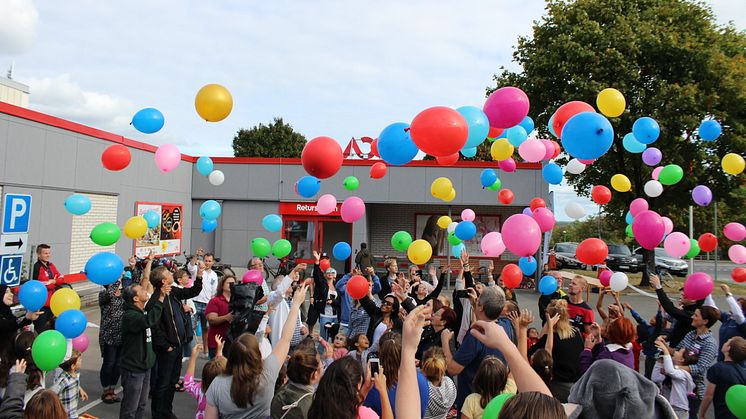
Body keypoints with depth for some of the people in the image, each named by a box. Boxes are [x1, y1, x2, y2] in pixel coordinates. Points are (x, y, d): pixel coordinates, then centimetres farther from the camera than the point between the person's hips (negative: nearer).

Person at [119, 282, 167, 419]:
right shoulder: (130, 316, -23)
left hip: (144, 365, 9)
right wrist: (161, 298, -38)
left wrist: (161, 293, 2)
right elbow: (149, 321, -40)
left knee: (142, 404, 19)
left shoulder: (143, 312, 8)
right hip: (133, 368, -9)